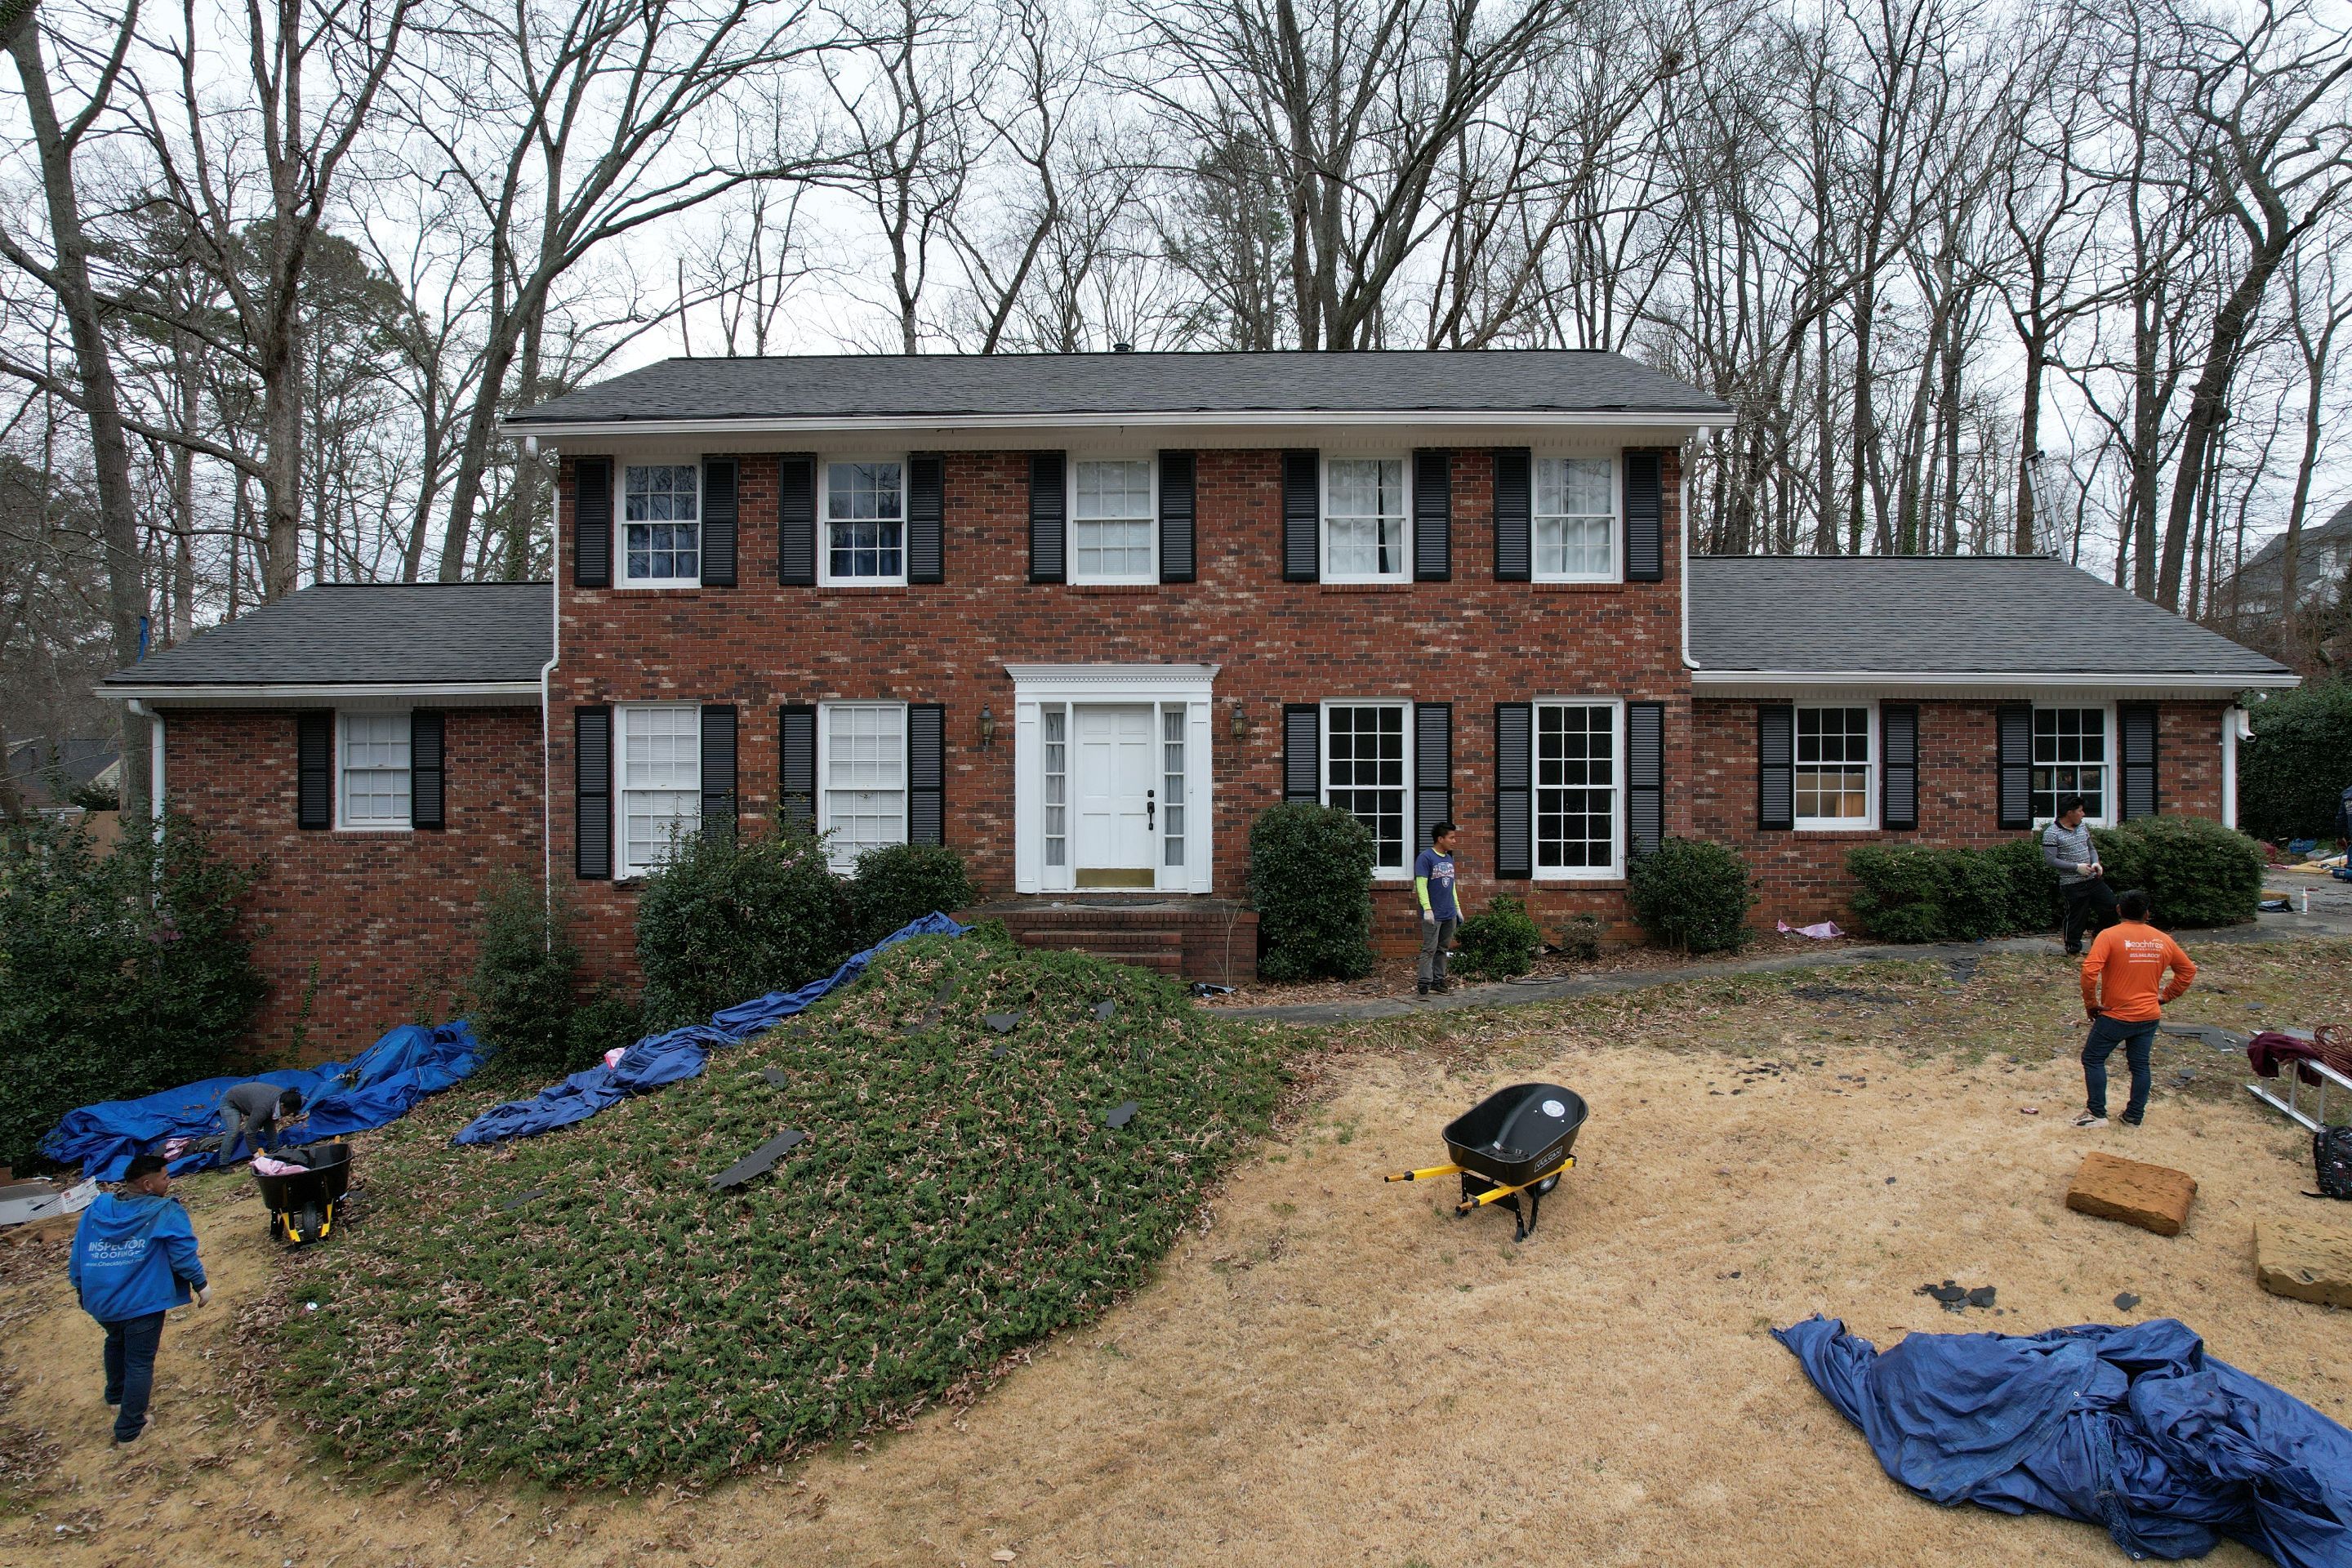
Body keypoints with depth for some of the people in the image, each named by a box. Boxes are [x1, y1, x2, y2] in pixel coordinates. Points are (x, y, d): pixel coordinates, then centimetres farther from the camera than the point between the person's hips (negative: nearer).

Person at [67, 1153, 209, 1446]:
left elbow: (77, 1256, 12)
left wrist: (81, 1289, 25)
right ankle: (129, 1430, 10)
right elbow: (184, 1254, -15)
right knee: (140, 1362, 5)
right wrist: (200, 1284, -3)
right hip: (142, 1302, -6)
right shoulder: (166, 1212, -13)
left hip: (99, 1299, 7)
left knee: (116, 1342, 32)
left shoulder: (96, 1209, 4)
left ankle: (116, 1396, 51)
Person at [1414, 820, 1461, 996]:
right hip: (1433, 915, -7)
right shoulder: (1425, 857, -11)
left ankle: (1438, 981, 19)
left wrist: (1458, 908, 19)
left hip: (1450, 914, 7)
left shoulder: (1449, 858, 13)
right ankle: (1425, 984, -3)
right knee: (1429, 950, -5)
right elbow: (1421, 884, -15)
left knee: (1442, 949, 12)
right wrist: (1427, 909, -21)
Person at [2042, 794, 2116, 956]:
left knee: (2112, 906, 7)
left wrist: (2095, 863, 0)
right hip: (2072, 885, -7)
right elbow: (2050, 860, -19)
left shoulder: (2082, 827, 10)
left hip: (2093, 879, 7)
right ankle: (2073, 950, 18)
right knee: (2076, 917, 1)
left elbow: (2091, 848, 20)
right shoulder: (2051, 833, -14)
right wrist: (2077, 867, -20)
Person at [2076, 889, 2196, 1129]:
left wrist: (2091, 1004, -12)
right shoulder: (2163, 940, 4)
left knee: (2093, 1059, 6)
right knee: (2140, 1065, 14)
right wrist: (2165, 996, 16)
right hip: (2149, 1016, 5)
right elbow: (2188, 970, 16)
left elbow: (2089, 971, -24)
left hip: (2115, 1015, -5)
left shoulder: (2110, 936, -14)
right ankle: (2134, 1117, 20)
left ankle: (2097, 1113, 5)